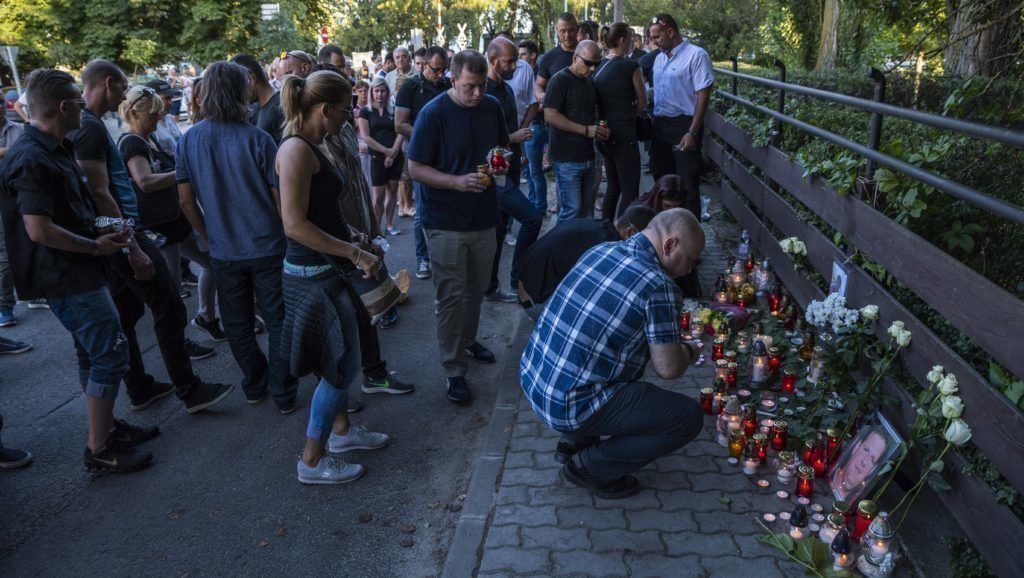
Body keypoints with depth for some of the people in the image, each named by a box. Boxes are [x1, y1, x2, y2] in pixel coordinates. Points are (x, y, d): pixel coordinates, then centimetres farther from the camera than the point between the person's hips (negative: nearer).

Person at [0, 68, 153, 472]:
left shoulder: (56, 150, 12)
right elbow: (39, 230, -26)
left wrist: (106, 230, 11)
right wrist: (97, 246, -16)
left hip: (77, 271, 11)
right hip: (67, 278, -11)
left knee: (93, 352, 19)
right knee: (110, 354, -6)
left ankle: (106, 426, 33)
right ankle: (99, 449, 4)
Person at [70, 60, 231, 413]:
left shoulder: (82, 125, 13)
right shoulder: (90, 128, -17)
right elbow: (100, 195, -23)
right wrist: (133, 249, -22)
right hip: (123, 234, -10)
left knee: (126, 312, 15)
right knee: (169, 310, -4)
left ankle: (140, 389, 25)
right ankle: (189, 392, 3)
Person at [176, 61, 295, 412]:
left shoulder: (188, 142, -3)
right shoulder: (258, 140, -14)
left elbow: (186, 201, 1)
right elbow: (280, 199, -10)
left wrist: (209, 236, 15)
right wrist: (288, 236, 6)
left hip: (223, 251, 3)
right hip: (267, 247, -3)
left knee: (237, 324, 18)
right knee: (278, 322, 9)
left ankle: (255, 386, 33)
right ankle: (283, 394, 16)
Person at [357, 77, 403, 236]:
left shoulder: (393, 111, 9)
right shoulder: (366, 112, 2)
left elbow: (401, 133, 2)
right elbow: (366, 137, -7)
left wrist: (393, 152, -11)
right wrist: (386, 150, -13)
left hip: (396, 156, 3)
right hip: (377, 157, -3)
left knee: (392, 191, 8)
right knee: (378, 195, -3)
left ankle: (389, 224, 20)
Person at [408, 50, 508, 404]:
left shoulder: (492, 107, 2)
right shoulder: (433, 114, -14)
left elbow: (503, 145, 18)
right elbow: (416, 169, -13)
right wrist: (458, 182, -27)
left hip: (483, 215, 5)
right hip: (445, 220, -5)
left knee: (477, 288, 18)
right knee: (451, 296, 0)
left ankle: (467, 340, 41)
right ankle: (454, 370, 9)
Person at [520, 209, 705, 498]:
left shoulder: (600, 249, 7)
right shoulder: (659, 286, -18)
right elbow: (668, 368, -14)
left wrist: (673, 344, 20)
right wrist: (688, 352, 9)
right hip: (568, 406, -9)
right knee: (689, 417, -1)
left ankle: (574, 442, 24)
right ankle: (590, 467, 6)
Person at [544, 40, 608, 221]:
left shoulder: (589, 81, 15)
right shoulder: (560, 80, -9)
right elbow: (550, 115, -17)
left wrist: (599, 129, 5)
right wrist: (586, 130, -19)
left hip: (587, 156, 8)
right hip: (567, 158, -8)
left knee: (587, 210, 12)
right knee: (572, 210, -7)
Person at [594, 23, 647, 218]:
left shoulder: (599, 67, 7)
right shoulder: (631, 67, -10)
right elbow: (642, 103, 0)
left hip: (604, 134, 8)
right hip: (623, 134, -8)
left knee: (613, 187, 17)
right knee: (630, 191, -3)